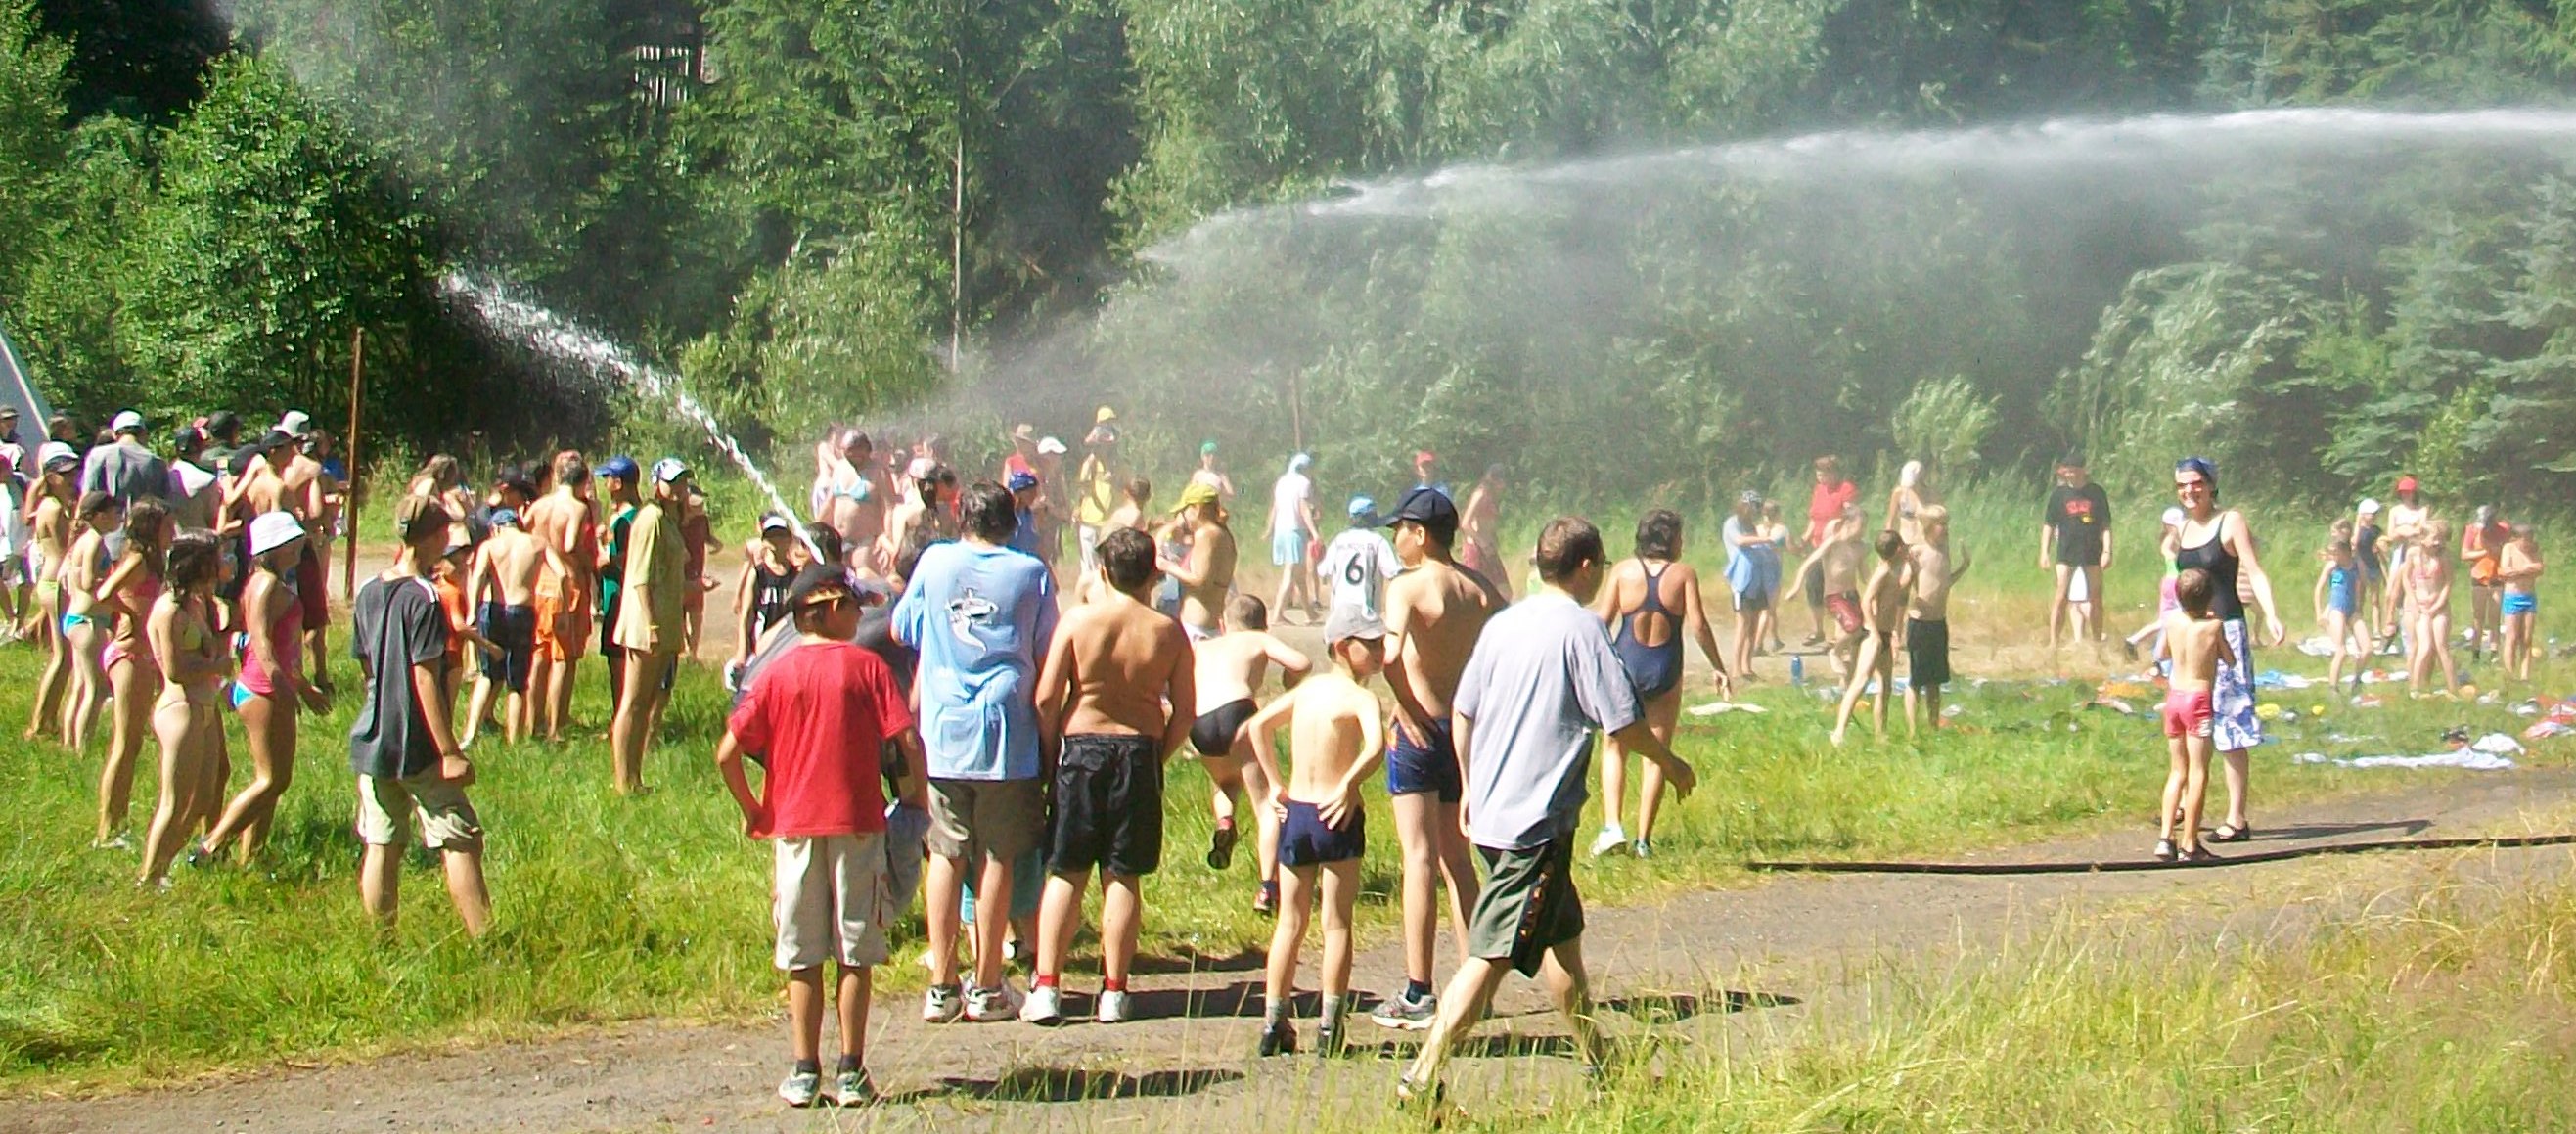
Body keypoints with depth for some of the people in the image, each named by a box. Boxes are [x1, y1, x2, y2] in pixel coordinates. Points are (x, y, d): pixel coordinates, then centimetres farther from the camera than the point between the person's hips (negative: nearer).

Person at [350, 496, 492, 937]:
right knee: (461, 843, -3)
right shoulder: (423, 598, -14)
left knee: (381, 848, 8)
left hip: (371, 740, 7)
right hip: (417, 747, -7)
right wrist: (450, 751, -16)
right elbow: (425, 678, -17)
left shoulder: (368, 592, 8)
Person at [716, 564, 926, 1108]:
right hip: (858, 823, -1)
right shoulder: (866, 666, -3)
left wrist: (752, 810, 8)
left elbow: (727, 753, -4)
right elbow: (908, 740, -10)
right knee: (856, 955, 5)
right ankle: (851, 1073, 5)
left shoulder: (776, 675, 2)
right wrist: (918, 796, 4)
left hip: (795, 825, 1)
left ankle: (804, 1072, 8)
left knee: (802, 961, 8)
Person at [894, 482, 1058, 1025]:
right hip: (1006, 735, -2)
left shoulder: (935, 562, 4)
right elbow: (1045, 657, 2)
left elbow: (903, 631, 16)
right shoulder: (1031, 574, 0)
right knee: (998, 859, 4)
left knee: (947, 856, 7)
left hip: (942, 734, 2)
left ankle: (942, 987, 6)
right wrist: (1050, 739, 14)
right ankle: (987, 989, 7)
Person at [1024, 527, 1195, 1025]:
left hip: (1081, 745, -1)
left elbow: (1046, 697, -10)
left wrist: (1052, 752, 3)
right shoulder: (1168, 632, -2)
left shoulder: (1079, 620, -7)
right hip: (1140, 749, 1)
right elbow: (1185, 712, -1)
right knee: (1123, 877, 6)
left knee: (1066, 875, 4)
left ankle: (1046, 988, 0)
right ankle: (1113, 992, 7)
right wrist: (1157, 757, 12)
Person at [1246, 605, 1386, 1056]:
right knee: (1336, 924, 3)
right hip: (1336, 817, -6)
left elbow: (1259, 725, 17)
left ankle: (1274, 1024, 13)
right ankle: (1329, 1028, 3)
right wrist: (1349, 785, -19)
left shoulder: (1308, 688, 9)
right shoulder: (1358, 697, -12)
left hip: (1294, 813, 6)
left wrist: (1275, 784, 17)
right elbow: (1375, 746, -30)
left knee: (1291, 922, 13)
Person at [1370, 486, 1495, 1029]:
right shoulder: (1481, 592, 7)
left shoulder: (1407, 587, -12)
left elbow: (1391, 654, -28)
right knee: (1456, 858, 16)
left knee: (1420, 857, -5)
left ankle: (1417, 994, -5)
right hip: (1467, 732, 6)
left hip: (1419, 732, -6)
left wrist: (1407, 710, -16)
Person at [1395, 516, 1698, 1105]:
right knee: (1493, 955, -10)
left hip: (1491, 812, 9)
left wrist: (1472, 786, 26)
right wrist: (1671, 764, 4)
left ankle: (1598, 1060, 36)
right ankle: (1422, 1076, -16)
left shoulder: (1502, 624, 9)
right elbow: (1621, 721, -12)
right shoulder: (1580, 628, -12)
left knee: (1563, 935, 23)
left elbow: (1463, 713, 14)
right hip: (1539, 822, -9)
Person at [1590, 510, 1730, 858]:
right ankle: (1643, 839, 7)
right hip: (1665, 671, 0)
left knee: (1615, 748, 14)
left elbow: (1602, 620, -3)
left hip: (1624, 665, 1)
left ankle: (1612, 826, -2)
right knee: (1657, 756, 8)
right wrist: (1719, 668, 1)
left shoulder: (1624, 571, -2)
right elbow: (1698, 625, -8)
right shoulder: (1683, 574, -4)